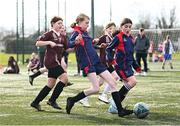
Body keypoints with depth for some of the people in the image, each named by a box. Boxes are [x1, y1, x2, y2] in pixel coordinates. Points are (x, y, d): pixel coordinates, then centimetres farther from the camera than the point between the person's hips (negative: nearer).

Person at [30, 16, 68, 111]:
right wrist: (49, 42, -24)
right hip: (51, 60, -8)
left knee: (51, 84, 9)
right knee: (64, 78, -17)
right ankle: (52, 100, -9)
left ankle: (35, 102, 16)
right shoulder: (49, 34, -7)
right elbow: (38, 43, -13)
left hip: (56, 62, 8)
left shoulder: (61, 36, 16)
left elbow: (66, 49, 18)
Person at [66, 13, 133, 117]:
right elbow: (69, 44, -26)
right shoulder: (76, 33, -7)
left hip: (96, 61, 9)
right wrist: (75, 42, -47)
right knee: (96, 88, -17)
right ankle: (72, 100, 0)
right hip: (87, 63, -9)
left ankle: (120, 110, 2)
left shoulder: (85, 33, 19)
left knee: (113, 83, 1)